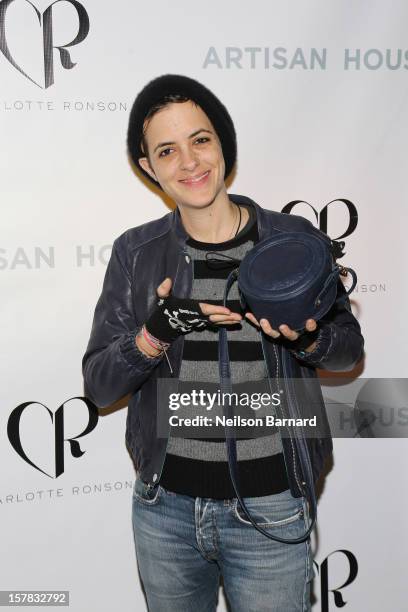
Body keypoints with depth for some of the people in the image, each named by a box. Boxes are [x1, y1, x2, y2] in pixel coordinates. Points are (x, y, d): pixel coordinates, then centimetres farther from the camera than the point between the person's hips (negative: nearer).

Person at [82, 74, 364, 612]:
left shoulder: (294, 239, -7)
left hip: (270, 509, -1)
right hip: (164, 507, 2)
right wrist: (154, 337, -23)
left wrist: (306, 340, -18)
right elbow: (98, 385, -4)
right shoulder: (136, 252, -4)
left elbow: (349, 347, 4)